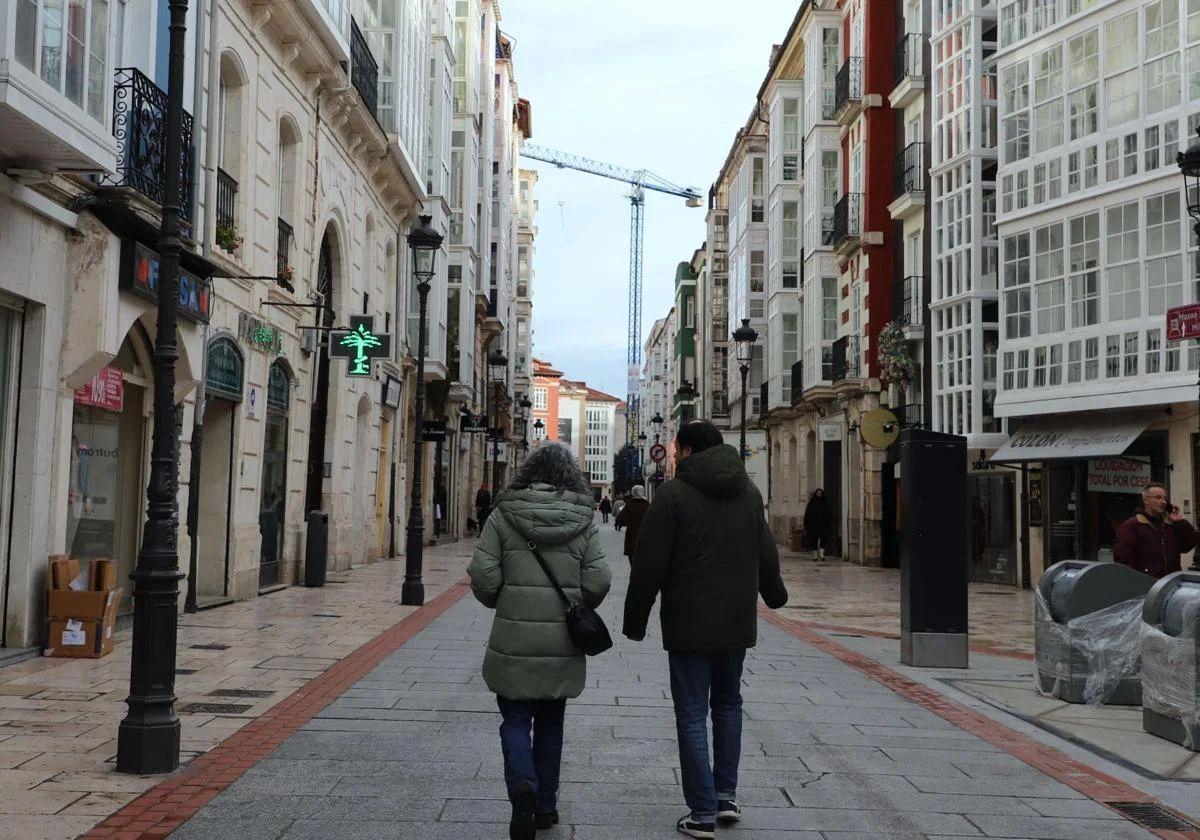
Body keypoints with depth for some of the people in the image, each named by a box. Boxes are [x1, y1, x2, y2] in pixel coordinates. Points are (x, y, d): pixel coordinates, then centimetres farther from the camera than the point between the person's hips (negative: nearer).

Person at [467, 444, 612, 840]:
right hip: (563, 643, 2)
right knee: (550, 722, 17)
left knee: (515, 720, 9)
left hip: (514, 641, -2)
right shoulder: (583, 521, -2)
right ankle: (546, 806, 24)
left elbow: (483, 576, -8)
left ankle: (522, 785, -16)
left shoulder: (504, 516, -5)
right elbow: (597, 583, -6)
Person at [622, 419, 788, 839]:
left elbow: (648, 566, -12)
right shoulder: (748, 491, 7)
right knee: (728, 704, 21)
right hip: (737, 621, 6)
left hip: (689, 624, -5)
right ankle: (726, 795, 21)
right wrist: (774, 594, 33)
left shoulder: (674, 493, -12)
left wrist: (635, 619, -2)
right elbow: (766, 553, 16)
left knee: (692, 714, 1)